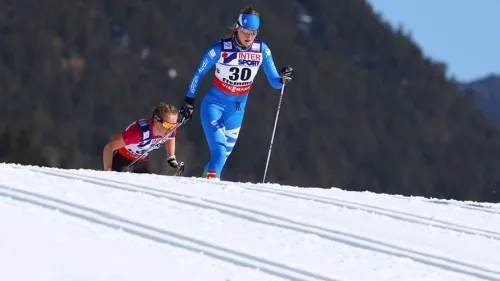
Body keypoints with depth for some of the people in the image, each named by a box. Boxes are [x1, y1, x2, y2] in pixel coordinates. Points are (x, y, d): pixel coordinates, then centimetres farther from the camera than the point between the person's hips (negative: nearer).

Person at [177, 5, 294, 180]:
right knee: (219, 151, -23)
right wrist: (189, 103, -1)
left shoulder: (262, 50, -8)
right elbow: (199, 74, -4)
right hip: (214, 105, -4)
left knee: (225, 153, 13)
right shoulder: (220, 49, -17)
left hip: (237, 109, 4)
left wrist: (282, 79, -29)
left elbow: (274, 82, -5)